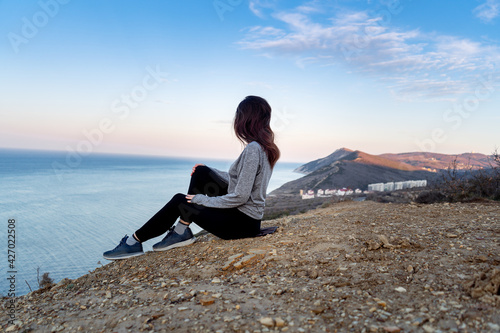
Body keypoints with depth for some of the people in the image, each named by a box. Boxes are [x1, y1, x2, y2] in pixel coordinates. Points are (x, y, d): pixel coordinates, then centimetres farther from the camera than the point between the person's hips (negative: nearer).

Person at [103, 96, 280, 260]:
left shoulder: (253, 149, -22)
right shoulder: (264, 146, 7)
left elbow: (240, 197, -24)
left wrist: (203, 200, -12)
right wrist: (209, 172, 17)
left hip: (244, 222, -9)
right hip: (245, 213, 9)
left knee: (179, 201, -4)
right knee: (201, 172, 7)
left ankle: (134, 242, 12)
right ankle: (182, 232, 10)